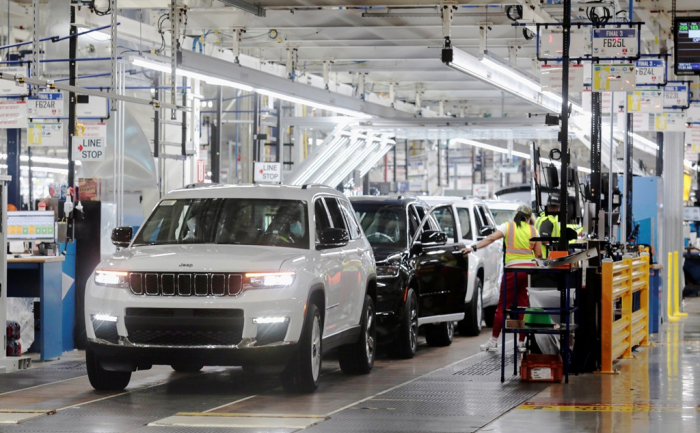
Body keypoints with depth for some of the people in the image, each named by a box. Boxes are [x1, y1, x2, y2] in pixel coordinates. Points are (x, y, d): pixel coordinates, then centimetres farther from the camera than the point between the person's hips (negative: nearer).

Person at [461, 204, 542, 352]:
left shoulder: (508, 226, 2)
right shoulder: (533, 230, 10)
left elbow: (491, 238, -11)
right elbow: (538, 254, 9)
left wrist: (474, 247, -14)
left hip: (514, 268, -3)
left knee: (503, 305, 2)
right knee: (524, 305, 9)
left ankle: (494, 341, 4)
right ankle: (522, 341, 9)